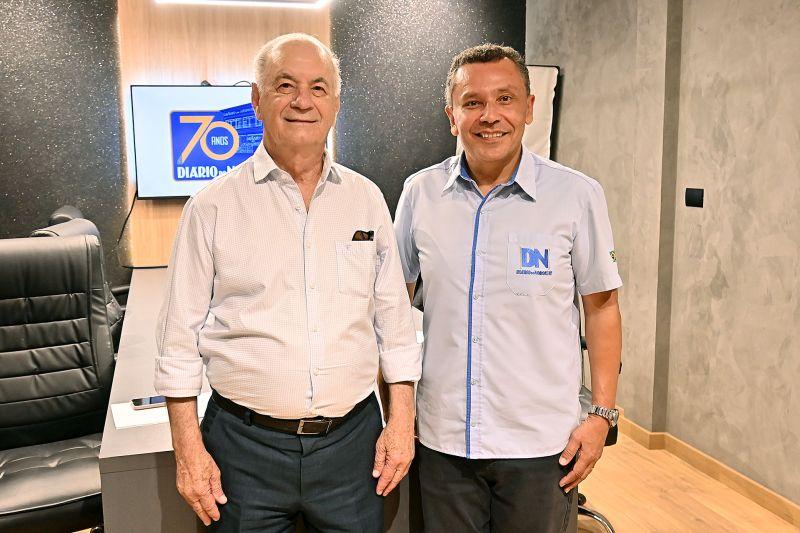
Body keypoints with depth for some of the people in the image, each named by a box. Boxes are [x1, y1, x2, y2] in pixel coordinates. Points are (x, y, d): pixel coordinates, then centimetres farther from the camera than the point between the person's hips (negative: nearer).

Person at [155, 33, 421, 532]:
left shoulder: (367, 199, 3)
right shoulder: (214, 206, -4)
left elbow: (393, 317, 6)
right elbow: (182, 335, -1)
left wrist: (402, 418, 3)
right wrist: (189, 449, -3)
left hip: (354, 438, 2)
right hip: (246, 445, -1)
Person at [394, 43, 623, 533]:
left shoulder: (578, 195, -7)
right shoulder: (420, 193, -1)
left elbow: (602, 307, 0)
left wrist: (602, 415, -3)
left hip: (542, 444, -2)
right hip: (442, 438, 2)